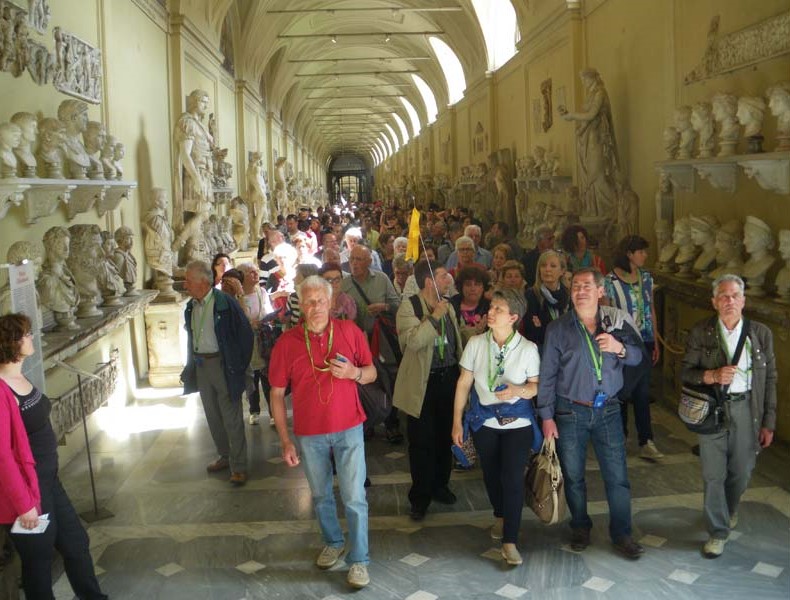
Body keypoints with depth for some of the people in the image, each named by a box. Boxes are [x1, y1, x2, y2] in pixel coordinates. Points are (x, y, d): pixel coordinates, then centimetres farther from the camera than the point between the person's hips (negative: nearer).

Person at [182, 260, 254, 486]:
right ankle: (225, 456, 32)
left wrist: (239, 365, -10)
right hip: (200, 365, 7)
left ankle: (238, 466, 7)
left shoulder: (225, 303, -16)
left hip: (223, 365, -7)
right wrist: (192, 364, 12)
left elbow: (245, 333, -12)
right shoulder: (191, 307, 6)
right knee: (213, 415, 16)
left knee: (231, 417, -1)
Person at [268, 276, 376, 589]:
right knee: (321, 495, 18)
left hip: (348, 429, -1)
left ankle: (359, 559, 17)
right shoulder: (286, 342, -6)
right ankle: (333, 541, 41)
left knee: (354, 498, 1)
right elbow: (277, 394, -2)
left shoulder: (350, 331, -5)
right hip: (309, 433, 1)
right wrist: (285, 440, -3)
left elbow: (371, 373, 4)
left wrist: (354, 372, -20)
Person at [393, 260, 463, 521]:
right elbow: (412, 340, -27)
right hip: (423, 382, -6)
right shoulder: (409, 307, -11)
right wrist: (434, 317, -24)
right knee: (422, 442, 1)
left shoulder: (448, 306, 11)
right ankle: (420, 497, 14)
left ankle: (439, 486, 32)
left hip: (449, 378, 6)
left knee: (445, 437, 15)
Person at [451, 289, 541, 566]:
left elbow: (537, 385, -1)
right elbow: (464, 383, -1)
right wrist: (457, 422, 0)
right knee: (491, 475, 17)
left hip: (517, 422, -2)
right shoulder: (476, 344, -7)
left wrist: (517, 391, -23)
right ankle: (501, 517, 46)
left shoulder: (528, 349, -11)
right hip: (484, 421, 2)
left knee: (513, 479, -9)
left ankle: (509, 541, 4)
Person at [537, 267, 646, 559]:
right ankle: (580, 527, 31)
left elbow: (637, 356, 6)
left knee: (617, 476, 2)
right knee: (573, 475, 11)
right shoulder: (558, 328, -4)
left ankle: (621, 535, 16)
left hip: (608, 409, 1)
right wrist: (546, 416, -4)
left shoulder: (615, 321, 0)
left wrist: (620, 348, -16)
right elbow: (547, 374, -2)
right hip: (570, 412, -1)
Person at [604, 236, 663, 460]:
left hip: (644, 343, 4)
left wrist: (655, 343, 11)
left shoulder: (646, 277, 6)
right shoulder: (610, 281, -10)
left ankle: (646, 443, 13)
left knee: (643, 393, 7)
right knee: (622, 392, 6)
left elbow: (651, 310, 11)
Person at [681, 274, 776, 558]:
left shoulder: (761, 333, -1)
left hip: (746, 410, 2)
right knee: (713, 475, 3)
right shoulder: (700, 333, -4)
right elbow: (686, 372, -1)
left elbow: (770, 379, 4)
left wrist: (768, 422, 3)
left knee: (741, 471, 15)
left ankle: (729, 510, 46)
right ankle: (718, 531, 21)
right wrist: (712, 376, -22)